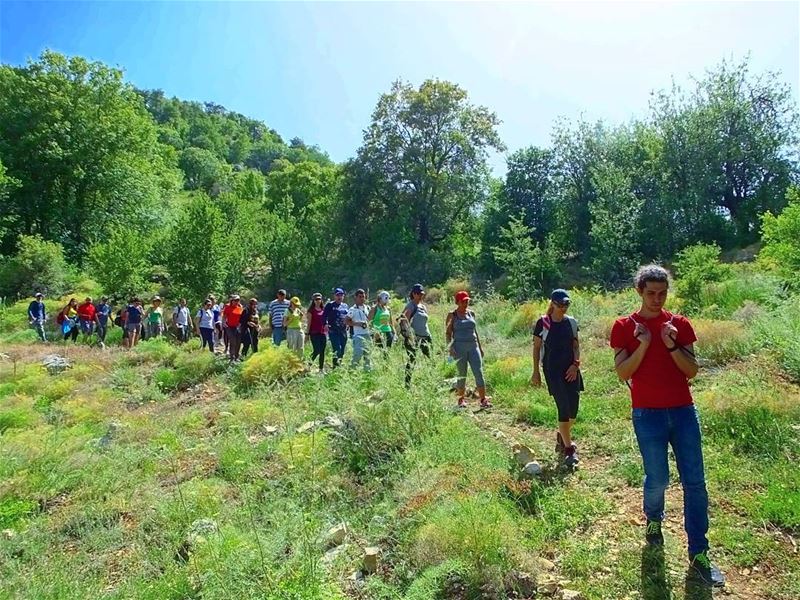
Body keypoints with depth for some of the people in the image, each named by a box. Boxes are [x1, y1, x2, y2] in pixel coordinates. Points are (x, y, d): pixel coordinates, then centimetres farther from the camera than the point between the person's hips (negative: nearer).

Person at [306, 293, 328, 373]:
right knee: (317, 350, -13)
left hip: (322, 333, 5)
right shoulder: (311, 310, -1)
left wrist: (326, 330, 15)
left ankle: (321, 369, 11)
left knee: (322, 352, 5)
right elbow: (308, 323, -3)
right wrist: (307, 333, -7)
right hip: (314, 333, -5)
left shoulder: (323, 310, 13)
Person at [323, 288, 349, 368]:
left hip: (343, 331, 5)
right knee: (337, 349, -16)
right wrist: (326, 324, -22)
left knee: (342, 351, 7)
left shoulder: (345, 306, 18)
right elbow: (324, 316, -5)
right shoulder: (330, 305, 3)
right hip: (333, 331, -5)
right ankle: (335, 366, -12)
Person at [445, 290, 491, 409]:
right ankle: (461, 399, 18)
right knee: (462, 374, 4)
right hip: (459, 347, -3)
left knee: (479, 373, -4)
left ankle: (483, 400, 0)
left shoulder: (471, 313, 13)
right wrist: (450, 347, -13)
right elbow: (448, 333, 0)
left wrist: (480, 346, 18)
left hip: (473, 346, 3)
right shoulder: (452, 315, 1)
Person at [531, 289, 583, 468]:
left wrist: (576, 364, -4)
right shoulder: (543, 323, -5)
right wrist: (536, 371, -1)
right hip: (553, 370, -4)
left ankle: (562, 436, 32)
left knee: (573, 409, 4)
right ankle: (569, 449, 3)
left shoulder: (571, 322, 6)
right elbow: (536, 347, 1)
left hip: (571, 369, 4)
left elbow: (576, 346, 11)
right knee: (564, 408, -8)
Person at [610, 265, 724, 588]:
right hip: (648, 415, -2)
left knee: (695, 482, 2)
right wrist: (644, 344, -18)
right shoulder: (624, 326, -1)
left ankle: (698, 555, 12)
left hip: (684, 411, 3)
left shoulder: (679, 323, 6)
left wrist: (672, 345, -13)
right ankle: (653, 520, 36)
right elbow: (622, 373, -6)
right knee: (658, 479, 4)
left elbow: (692, 371, 2)